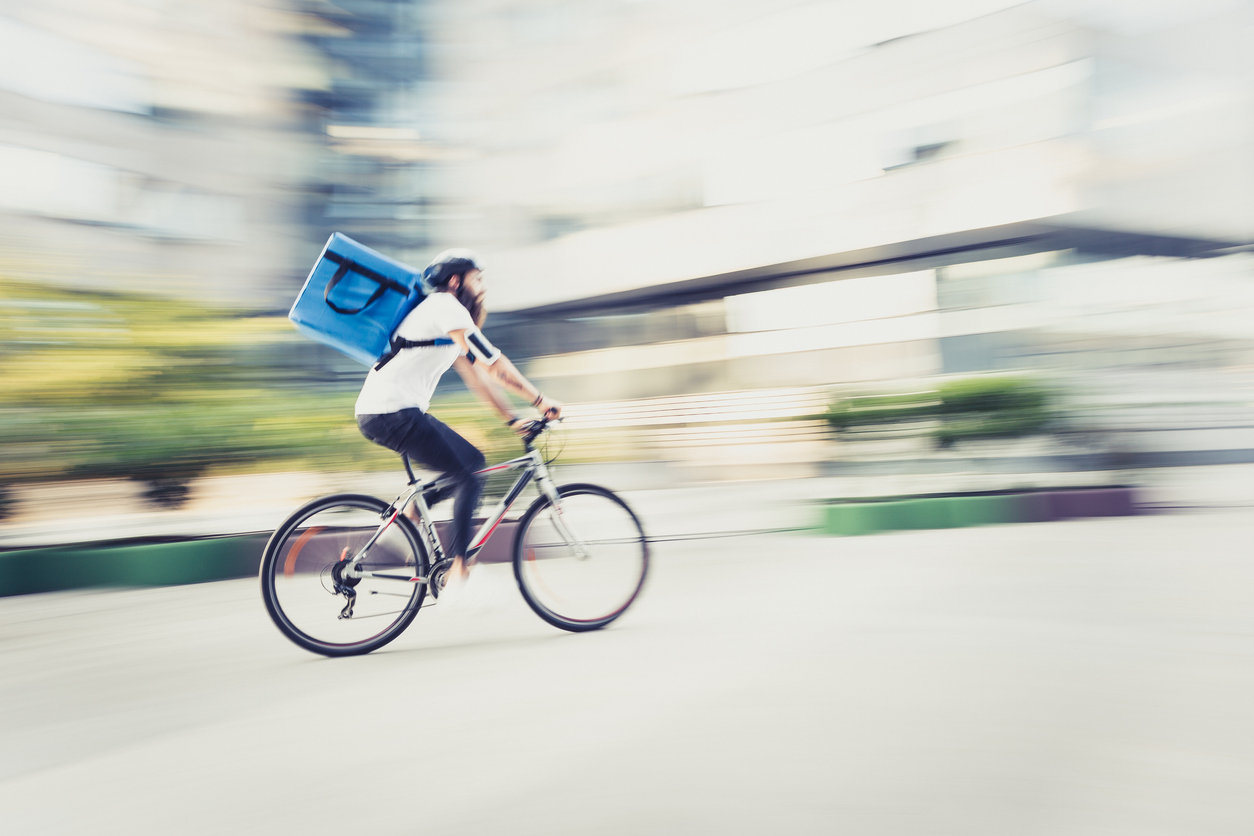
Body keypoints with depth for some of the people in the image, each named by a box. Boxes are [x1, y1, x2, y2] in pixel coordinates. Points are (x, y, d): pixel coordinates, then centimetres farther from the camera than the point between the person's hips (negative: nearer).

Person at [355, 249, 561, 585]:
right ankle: (458, 568, -6)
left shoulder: (448, 315, 22)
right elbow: (495, 366, -14)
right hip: (391, 412, -10)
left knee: (472, 459, 11)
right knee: (468, 479, -9)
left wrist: (513, 419, 18)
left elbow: (476, 376, 22)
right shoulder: (447, 308, -9)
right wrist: (540, 400, -6)